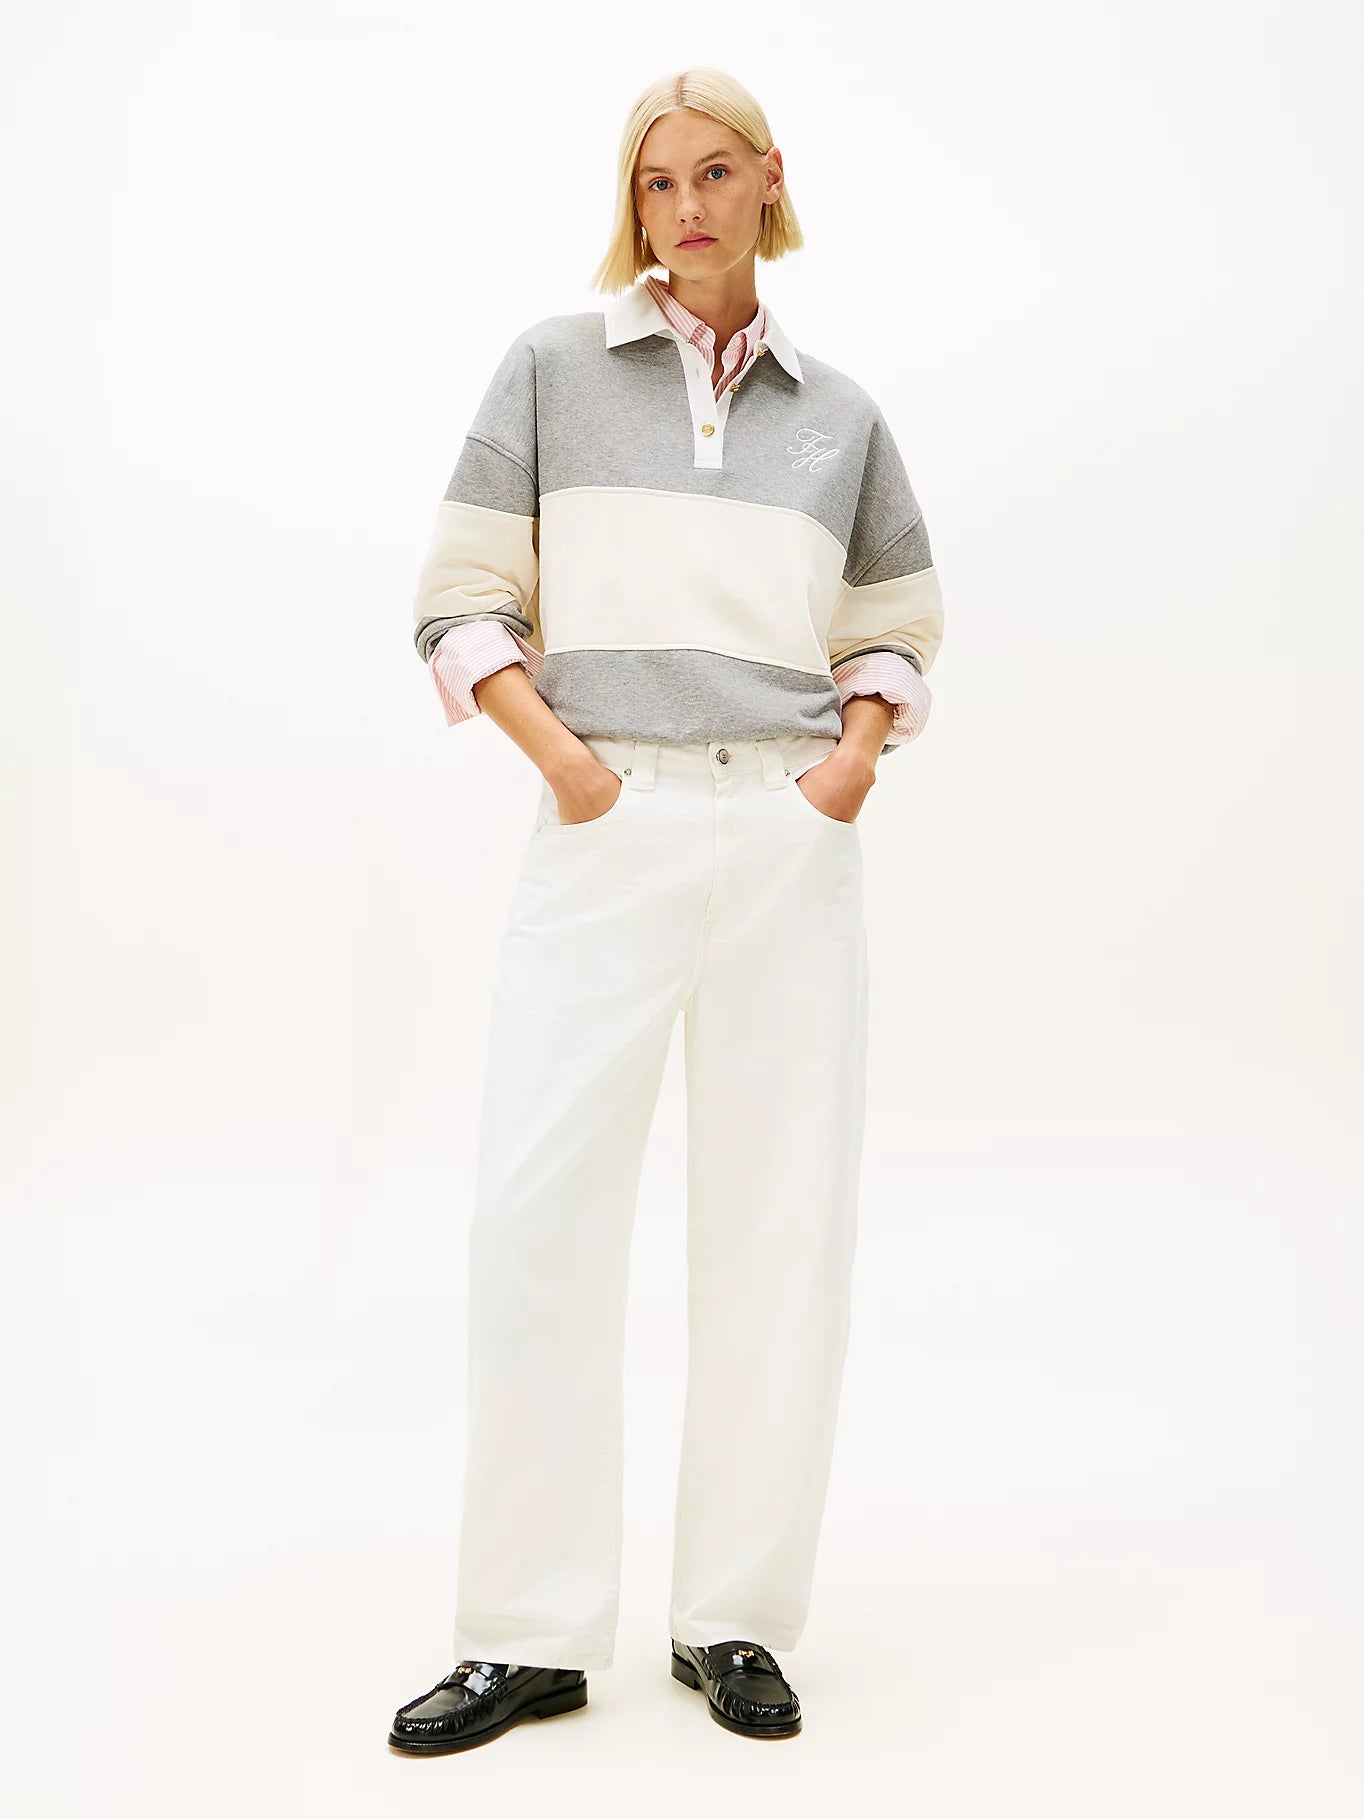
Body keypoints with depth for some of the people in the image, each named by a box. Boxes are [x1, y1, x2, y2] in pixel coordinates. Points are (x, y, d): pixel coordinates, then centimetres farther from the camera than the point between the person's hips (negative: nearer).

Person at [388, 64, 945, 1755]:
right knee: (536, 1208, -7)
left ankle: (736, 1617, 14)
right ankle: (533, 1633, 6)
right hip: (608, 833, -1)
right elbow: (460, 602, 7)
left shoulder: (839, 411, 14)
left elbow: (897, 629, 22)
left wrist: (861, 752, 2)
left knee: (782, 1217, 2)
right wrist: (556, 752, -8)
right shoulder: (551, 365, 9)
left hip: (794, 839, 2)